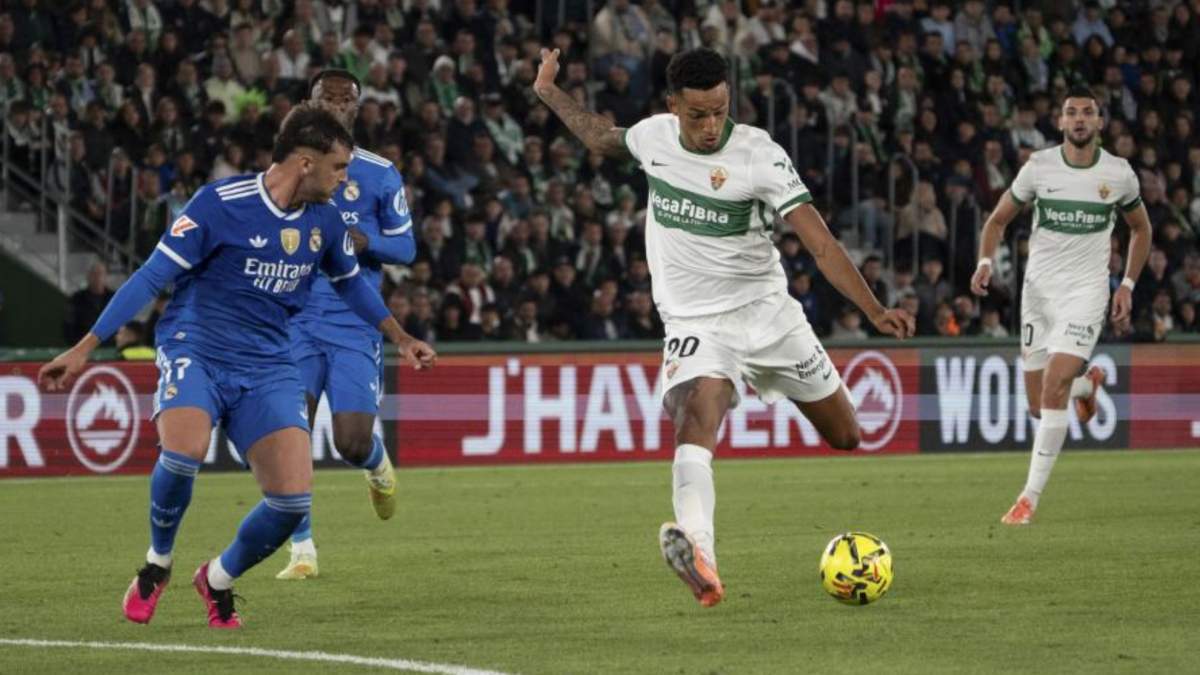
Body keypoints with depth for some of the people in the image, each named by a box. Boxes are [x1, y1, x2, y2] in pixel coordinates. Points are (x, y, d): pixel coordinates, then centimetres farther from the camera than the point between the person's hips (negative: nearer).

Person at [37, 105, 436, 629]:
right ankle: (156, 565, -5)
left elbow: (350, 282, 27)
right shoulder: (220, 204, -13)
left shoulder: (323, 220, 5)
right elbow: (151, 277, -11)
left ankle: (219, 579, 18)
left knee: (293, 499, -12)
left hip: (268, 367, 5)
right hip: (196, 350, -5)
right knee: (184, 451, -35)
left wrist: (400, 338, 32)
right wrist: (86, 347, -14)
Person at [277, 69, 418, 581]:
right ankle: (302, 550, -2)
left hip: (357, 323, -1)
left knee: (353, 444, -9)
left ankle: (378, 464, 30)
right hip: (298, 320, 1)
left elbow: (405, 246, 5)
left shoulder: (380, 175, 3)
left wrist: (363, 241, -15)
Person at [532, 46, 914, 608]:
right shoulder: (653, 136, -3)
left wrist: (876, 312, -30)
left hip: (768, 311, 0)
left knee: (846, 439, 9)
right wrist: (550, 94, 29)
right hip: (695, 324, 0)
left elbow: (820, 243, -20)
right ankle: (697, 551, -54)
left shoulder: (759, 155, -15)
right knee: (696, 418, -31)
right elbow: (603, 140, 25)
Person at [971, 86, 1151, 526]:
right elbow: (998, 220, 9)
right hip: (1038, 290, 2)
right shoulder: (1039, 167, -2)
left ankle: (1031, 496, -13)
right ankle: (1086, 383, 42)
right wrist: (985, 262, -10)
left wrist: (1127, 286, 6)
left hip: (1085, 291, -2)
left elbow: (1141, 229, 15)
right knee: (1039, 406, 6)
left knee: (1054, 389, -20)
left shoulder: (1120, 174, -2)